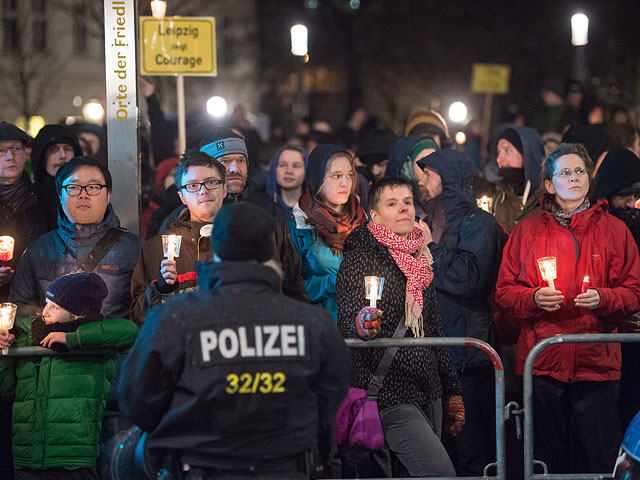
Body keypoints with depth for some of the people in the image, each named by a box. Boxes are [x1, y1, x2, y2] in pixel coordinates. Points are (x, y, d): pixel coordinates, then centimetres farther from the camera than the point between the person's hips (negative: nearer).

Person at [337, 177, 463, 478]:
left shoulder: (420, 259, 17)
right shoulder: (360, 258, -4)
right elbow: (346, 324, -14)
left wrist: (452, 391, 22)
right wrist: (362, 326, -38)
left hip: (429, 391, 7)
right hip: (390, 393, -7)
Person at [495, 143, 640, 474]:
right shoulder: (527, 231, 9)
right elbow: (504, 291, 10)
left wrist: (603, 298, -11)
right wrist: (533, 298, -10)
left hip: (597, 363, 0)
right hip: (542, 364, 0)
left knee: (596, 458, -1)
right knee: (547, 456, 3)